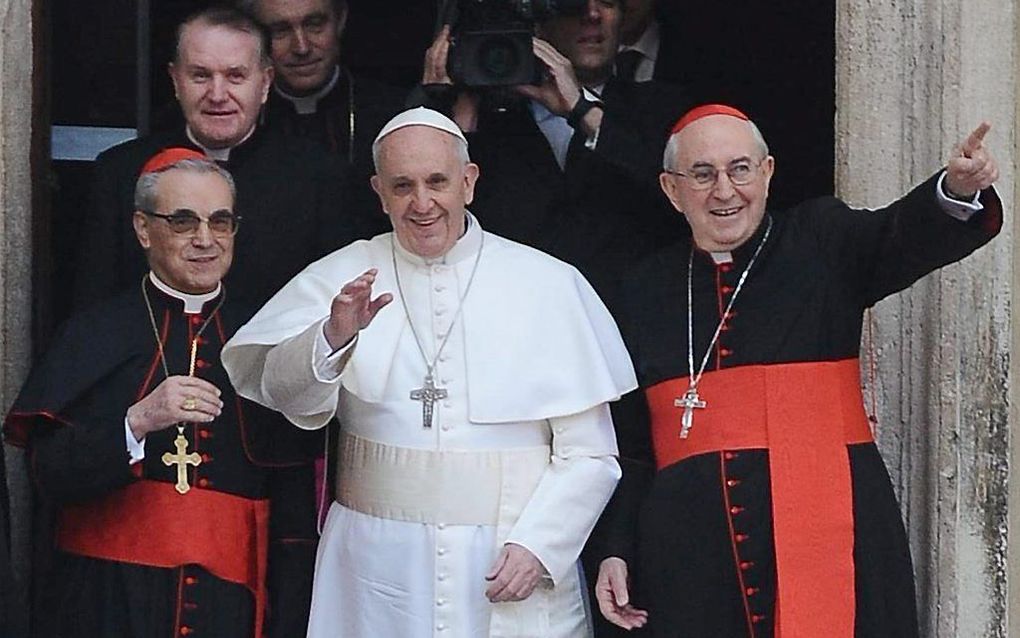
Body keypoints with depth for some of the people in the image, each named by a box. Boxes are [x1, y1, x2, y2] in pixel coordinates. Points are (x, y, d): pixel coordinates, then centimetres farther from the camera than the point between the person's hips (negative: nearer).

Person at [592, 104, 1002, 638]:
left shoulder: (820, 242, 8)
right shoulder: (648, 289, 14)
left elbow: (905, 238, -13)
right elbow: (628, 441, 18)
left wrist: (957, 191, -35)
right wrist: (615, 550, 10)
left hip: (825, 532, -2)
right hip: (691, 552, 2)